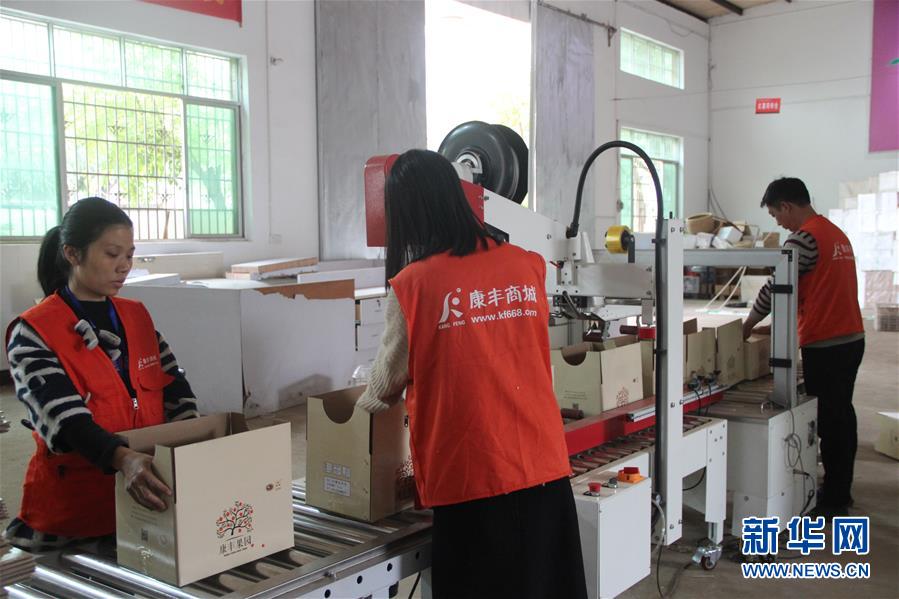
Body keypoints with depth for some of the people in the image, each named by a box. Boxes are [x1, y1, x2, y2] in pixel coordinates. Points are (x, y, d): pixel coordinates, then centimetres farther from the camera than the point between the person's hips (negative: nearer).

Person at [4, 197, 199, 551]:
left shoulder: (137, 316, 7)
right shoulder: (33, 333, -11)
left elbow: (173, 387, 2)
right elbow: (64, 416, -24)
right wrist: (123, 460, -40)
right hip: (72, 508, -5)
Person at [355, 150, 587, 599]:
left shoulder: (414, 285, -10)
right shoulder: (528, 266, 2)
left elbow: (388, 382, 3)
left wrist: (362, 404, 26)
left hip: (471, 477, -4)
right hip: (544, 465, 4)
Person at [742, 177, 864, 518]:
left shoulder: (804, 238, -15)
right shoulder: (836, 233, 14)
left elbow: (777, 286, -13)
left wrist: (749, 325, 1)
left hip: (825, 344, -9)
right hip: (852, 337, 9)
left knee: (829, 421, -1)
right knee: (842, 414, 16)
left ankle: (834, 500, 7)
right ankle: (840, 490, 27)